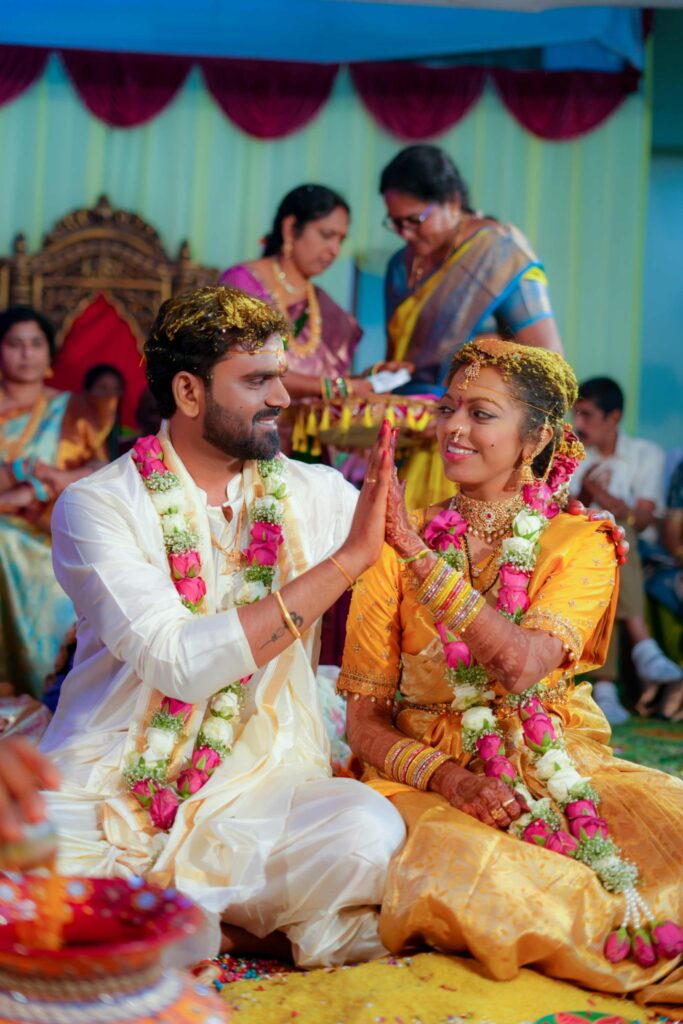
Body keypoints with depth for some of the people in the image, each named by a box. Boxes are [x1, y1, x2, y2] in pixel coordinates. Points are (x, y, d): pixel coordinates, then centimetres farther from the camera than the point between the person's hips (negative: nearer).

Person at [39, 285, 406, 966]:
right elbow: (181, 661, -20)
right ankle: (260, 928, -11)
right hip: (105, 799, -2)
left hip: (257, 794, 3)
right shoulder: (97, 506, -7)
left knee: (368, 831, -28)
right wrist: (344, 562, -21)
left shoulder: (316, 495, 5)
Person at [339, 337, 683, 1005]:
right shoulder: (394, 545, 3)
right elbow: (364, 720, 1)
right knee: (457, 861, -33)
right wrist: (449, 777, -18)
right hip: (426, 778, 1)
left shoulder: (582, 542, 1)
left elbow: (525, 664, -19)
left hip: (557, 770, -1)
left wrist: (412, 547, -22)